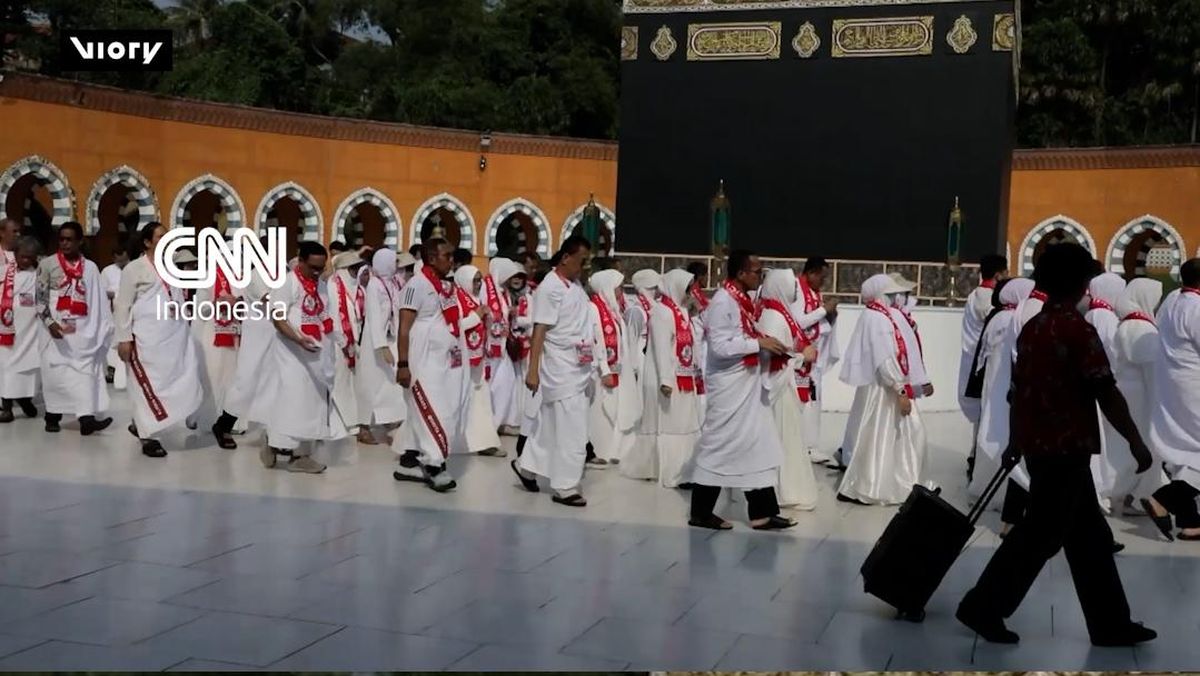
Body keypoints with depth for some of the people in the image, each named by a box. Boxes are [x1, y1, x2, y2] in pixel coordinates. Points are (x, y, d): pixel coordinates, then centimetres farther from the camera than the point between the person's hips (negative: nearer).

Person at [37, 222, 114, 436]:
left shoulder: (90, 268, 9)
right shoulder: (47, 264, 3)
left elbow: (98, 301, 8)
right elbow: (40, 297, 0)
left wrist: (105, 327, 3)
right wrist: (49, 322, -13)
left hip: (83, 329, 1)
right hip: (56, 328, -1)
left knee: (85, 370, -8)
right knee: (56, 371, 3)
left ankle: (86, 418, -15)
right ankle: (52, 416, 18)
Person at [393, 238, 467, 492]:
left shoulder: (447, 285, 13)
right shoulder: (417, 285, -11)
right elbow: (404, 328, -13)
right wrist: (402, 364, -18)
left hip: (448, 362, 8)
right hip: (425, 362, -8)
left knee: (422, 414, 12)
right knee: (434, 414, -7)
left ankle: (409, 463, 19)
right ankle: (435, 466, 0)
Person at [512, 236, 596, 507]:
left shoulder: (576, 285, 11)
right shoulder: (550, 288, -14)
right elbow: (539, 331, -17)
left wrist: (590, 362, 15)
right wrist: (532, 371, -19)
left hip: (578, 368, 8)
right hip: (561, 369, -8)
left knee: (551, 424, 16)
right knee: (572, 431, -4)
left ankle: (526, 465, 31)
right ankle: (565, 487, 5)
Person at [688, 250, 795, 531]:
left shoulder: (744, 300, 10)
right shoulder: (722, 302, -17)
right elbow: (720, 346, -24)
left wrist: (768, 346, 5)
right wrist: (759, 343, -21)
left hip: (749, 385, 9)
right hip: (728, 387, -9)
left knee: (759, 445, 9)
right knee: (719, 445, 0)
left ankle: (762, 511, 14)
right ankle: (701, 512, 11)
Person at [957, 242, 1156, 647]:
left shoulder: (1032, 328, 10)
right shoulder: (1077, 329, -15)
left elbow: (1019, 389, 16)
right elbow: (1106, 393, -16)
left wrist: (1015, 443, 23)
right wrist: (1136, 442, -9)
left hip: (1039, 446, 9)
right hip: (1067, 448, -9)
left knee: (1089, 535, 14)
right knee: (1039, 535, -1)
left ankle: (1111, 624, 20)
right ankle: (982, 608, 4)